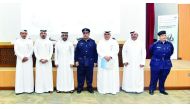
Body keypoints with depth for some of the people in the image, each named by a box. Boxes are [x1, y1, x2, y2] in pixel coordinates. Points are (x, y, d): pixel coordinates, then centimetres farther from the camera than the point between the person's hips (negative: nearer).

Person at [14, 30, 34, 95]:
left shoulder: (30, 41, 8)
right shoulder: (17, 41, 7)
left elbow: (31, 50, 1)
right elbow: (16, 51, -1)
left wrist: (27, 57, -11)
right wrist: (22, 57, -12)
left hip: (28, 60, 0)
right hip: (20, 60, 0)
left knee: (29, 74, -2)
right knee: (20, 74, -4)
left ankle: (29, 89, 1)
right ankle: (19, 90, -1)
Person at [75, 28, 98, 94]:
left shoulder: (92, 42, 2)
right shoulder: (80, 42, 3)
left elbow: (95, 52, 3)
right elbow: (76, 52, 4)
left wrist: (95, 61, 1)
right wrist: (76, 60, -2)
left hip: (90, 62, 0)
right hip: (81, 62, 0)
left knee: (89, 75, 8)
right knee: (80, 75, 6)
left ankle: (89, 87, 21)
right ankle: (80, 88, 17)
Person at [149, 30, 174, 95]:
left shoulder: (169, 44, -3)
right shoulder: (155, 44, -12)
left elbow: (171, 52, 18)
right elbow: (151, 51, 7)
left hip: (166, 64, 3)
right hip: (156, 64, -3)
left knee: (163, 78, 12)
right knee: (154, 78, 4)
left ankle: (162, 90, 28)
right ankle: (151, 90, 19)